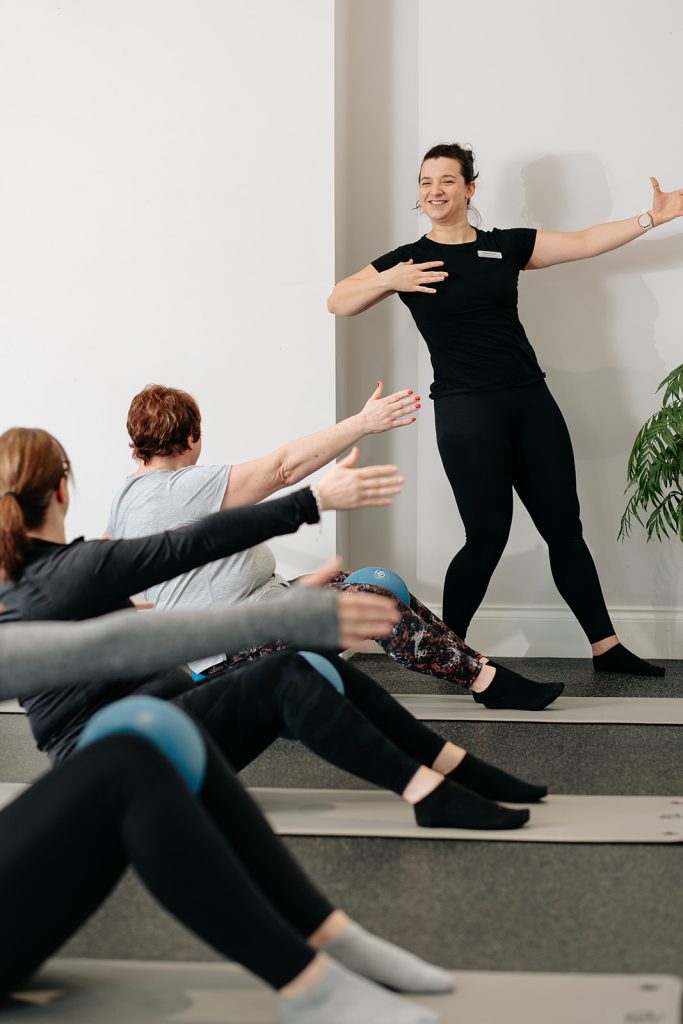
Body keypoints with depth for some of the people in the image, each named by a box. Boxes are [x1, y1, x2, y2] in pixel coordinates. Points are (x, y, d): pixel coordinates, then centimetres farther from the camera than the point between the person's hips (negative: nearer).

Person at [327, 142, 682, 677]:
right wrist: (389, 282, -15)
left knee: (564, 526, 7)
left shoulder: (507, 246, 11)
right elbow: (338, 302, 2)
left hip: (531, 401, 4)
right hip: (467, 411, -4)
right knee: (488, 536, -5)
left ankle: (607, 647, 15)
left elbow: (584, 242, 15)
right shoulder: (407, 260, 4)